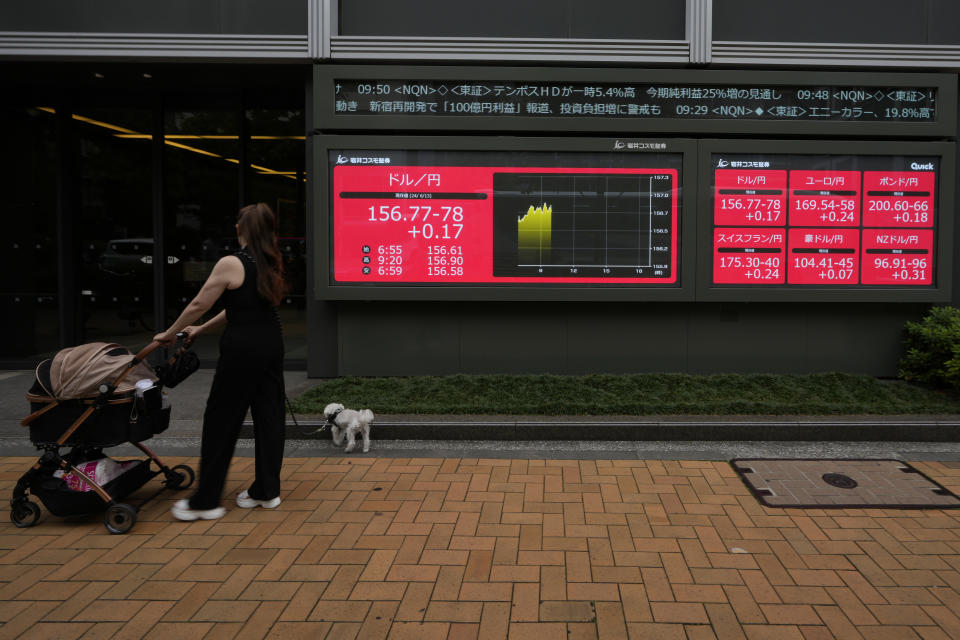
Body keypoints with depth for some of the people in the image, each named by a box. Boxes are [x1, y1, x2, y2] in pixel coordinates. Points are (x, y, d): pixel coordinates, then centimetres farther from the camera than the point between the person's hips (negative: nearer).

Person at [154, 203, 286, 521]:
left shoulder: (231, 264, -13)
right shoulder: (271, 264, 10)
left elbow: (198, 305, -7)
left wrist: (169, 334, 8)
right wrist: (201, 329, 22)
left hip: (243, 348, -7)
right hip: (272, 342, 7)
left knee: (221, 420, 3)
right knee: (268, 414, 12)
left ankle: (206, 501, 12)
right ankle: (266, 491, 21)